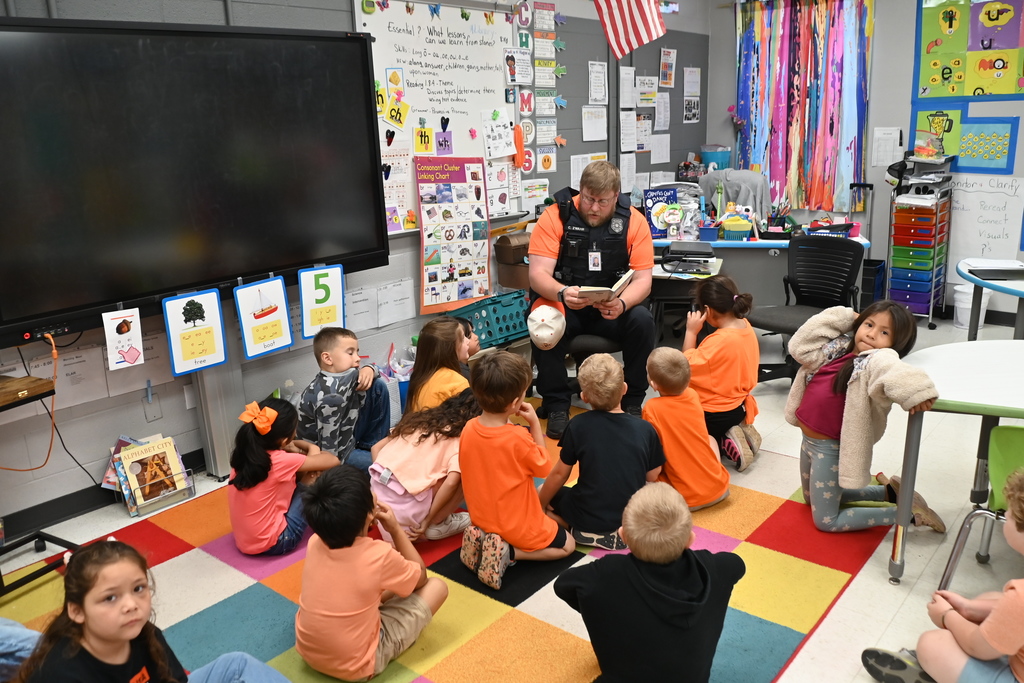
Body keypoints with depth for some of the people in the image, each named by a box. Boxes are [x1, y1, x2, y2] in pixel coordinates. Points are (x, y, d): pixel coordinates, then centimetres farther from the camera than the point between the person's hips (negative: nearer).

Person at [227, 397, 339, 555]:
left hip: (244, 541, 8)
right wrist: (313, 452, 7)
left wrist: (310, 448, 1)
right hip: (274, 543, -8)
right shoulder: (281, 461, -23)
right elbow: (333, 461, -14)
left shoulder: (243, 453, -3)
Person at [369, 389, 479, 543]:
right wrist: (427, 521, -6)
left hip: (376, 495, 7)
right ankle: (437, 525, 8)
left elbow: (376, 448, 18)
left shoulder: (421, 420, 17)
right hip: (406, 509, -6)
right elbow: (451, 482, -16)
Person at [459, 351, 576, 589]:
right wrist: (535, 423, -11)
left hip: (480, 520, 6)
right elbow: (544, 468, -11)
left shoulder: (468, 429, -12)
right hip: (518, 526, -6)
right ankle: (508, 552, -4)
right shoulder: (518, 438, -29)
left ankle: (483, 541, 10)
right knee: (567, 545, 15)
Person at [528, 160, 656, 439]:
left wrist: (622, 303, -32)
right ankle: (556, 406, -14)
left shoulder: (633, 221, -5)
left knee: (642, 320, -27)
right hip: (563, 304, -1)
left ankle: (632, 403, -6)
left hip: (612, 308, 2)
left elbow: (643, 279, -9)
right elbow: (538, 274, -17)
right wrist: (562, 294, -39)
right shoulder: (555, 216, -10)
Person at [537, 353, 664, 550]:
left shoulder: (578, 425, -12)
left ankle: (570, 532, 0)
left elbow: (559, 474, -3)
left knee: (543, 491, 22)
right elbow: (652, 477, 3)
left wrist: (541, 504, 13)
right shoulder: (645, 429, -8)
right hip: (634, 524, 2)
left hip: (589, 525, -2)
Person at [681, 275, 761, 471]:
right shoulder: (745, 326, -4)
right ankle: (729, 435, 11)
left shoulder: (719, 341, -31)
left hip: (715, 415, -9)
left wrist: (691, 332, -18)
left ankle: (724, 444, -3)